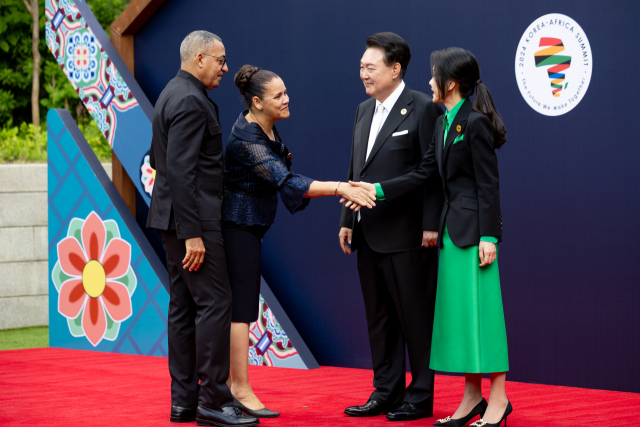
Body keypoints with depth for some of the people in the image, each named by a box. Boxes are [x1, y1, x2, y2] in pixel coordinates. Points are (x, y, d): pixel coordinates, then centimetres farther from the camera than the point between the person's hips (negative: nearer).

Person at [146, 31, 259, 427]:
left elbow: (158, 159, 24)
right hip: (194, 218, -11)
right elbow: (181, 170, -23)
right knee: (215, 302, -9)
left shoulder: (173, 94, 16)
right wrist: (192, 234, -24)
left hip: (175, 217, 11)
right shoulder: (190, 101, -16)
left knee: (185, 306, 10)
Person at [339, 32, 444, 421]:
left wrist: (431, 226, -16)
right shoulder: (364, 110, 15)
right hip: (369, 236, 8)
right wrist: (348, 221, 14)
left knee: (415, 317, 0)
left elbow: (433, 172, -12)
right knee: (379, 317, 12)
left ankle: (421, 396, 8)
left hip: (407, 236, -8)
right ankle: (387, 392, 21)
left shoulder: (423, 109, -9)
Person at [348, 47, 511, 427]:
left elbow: (488, 182, -14)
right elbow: (424, 174, 14)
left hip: (474, 228, -9)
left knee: (479, 308, -8)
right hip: (452, 228, 9)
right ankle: (472, 396, 14)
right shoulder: (445, 124, 14)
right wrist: (377, 191, 8)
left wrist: (489, 236, -17)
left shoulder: (475, 122, -12)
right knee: (456, 311, 9)